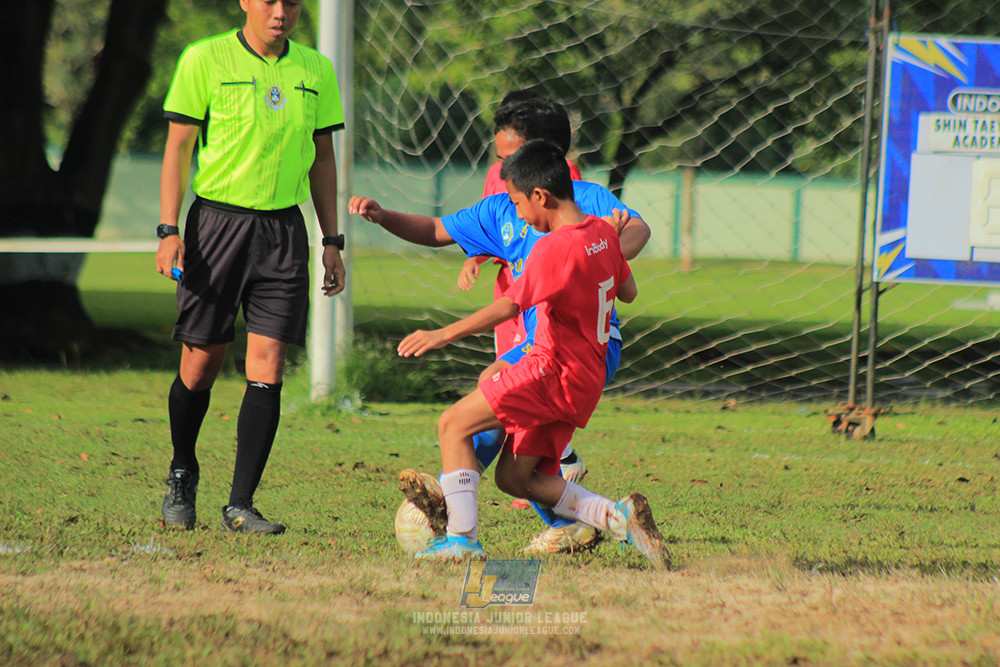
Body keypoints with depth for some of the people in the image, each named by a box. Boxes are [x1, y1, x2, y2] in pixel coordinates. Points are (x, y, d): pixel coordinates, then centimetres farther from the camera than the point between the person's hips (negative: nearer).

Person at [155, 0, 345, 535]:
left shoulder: (315, 70, 9)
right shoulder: (205, 61, -3)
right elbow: (178, 146, -2)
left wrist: (331, 240, 13)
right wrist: (168, 230, -9)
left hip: (283, 229, 3)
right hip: (217, 221, -3)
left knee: (267, 367, -7)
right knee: (201, 364, 3)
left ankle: (240, 506, -3)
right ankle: (182, 475, 30)